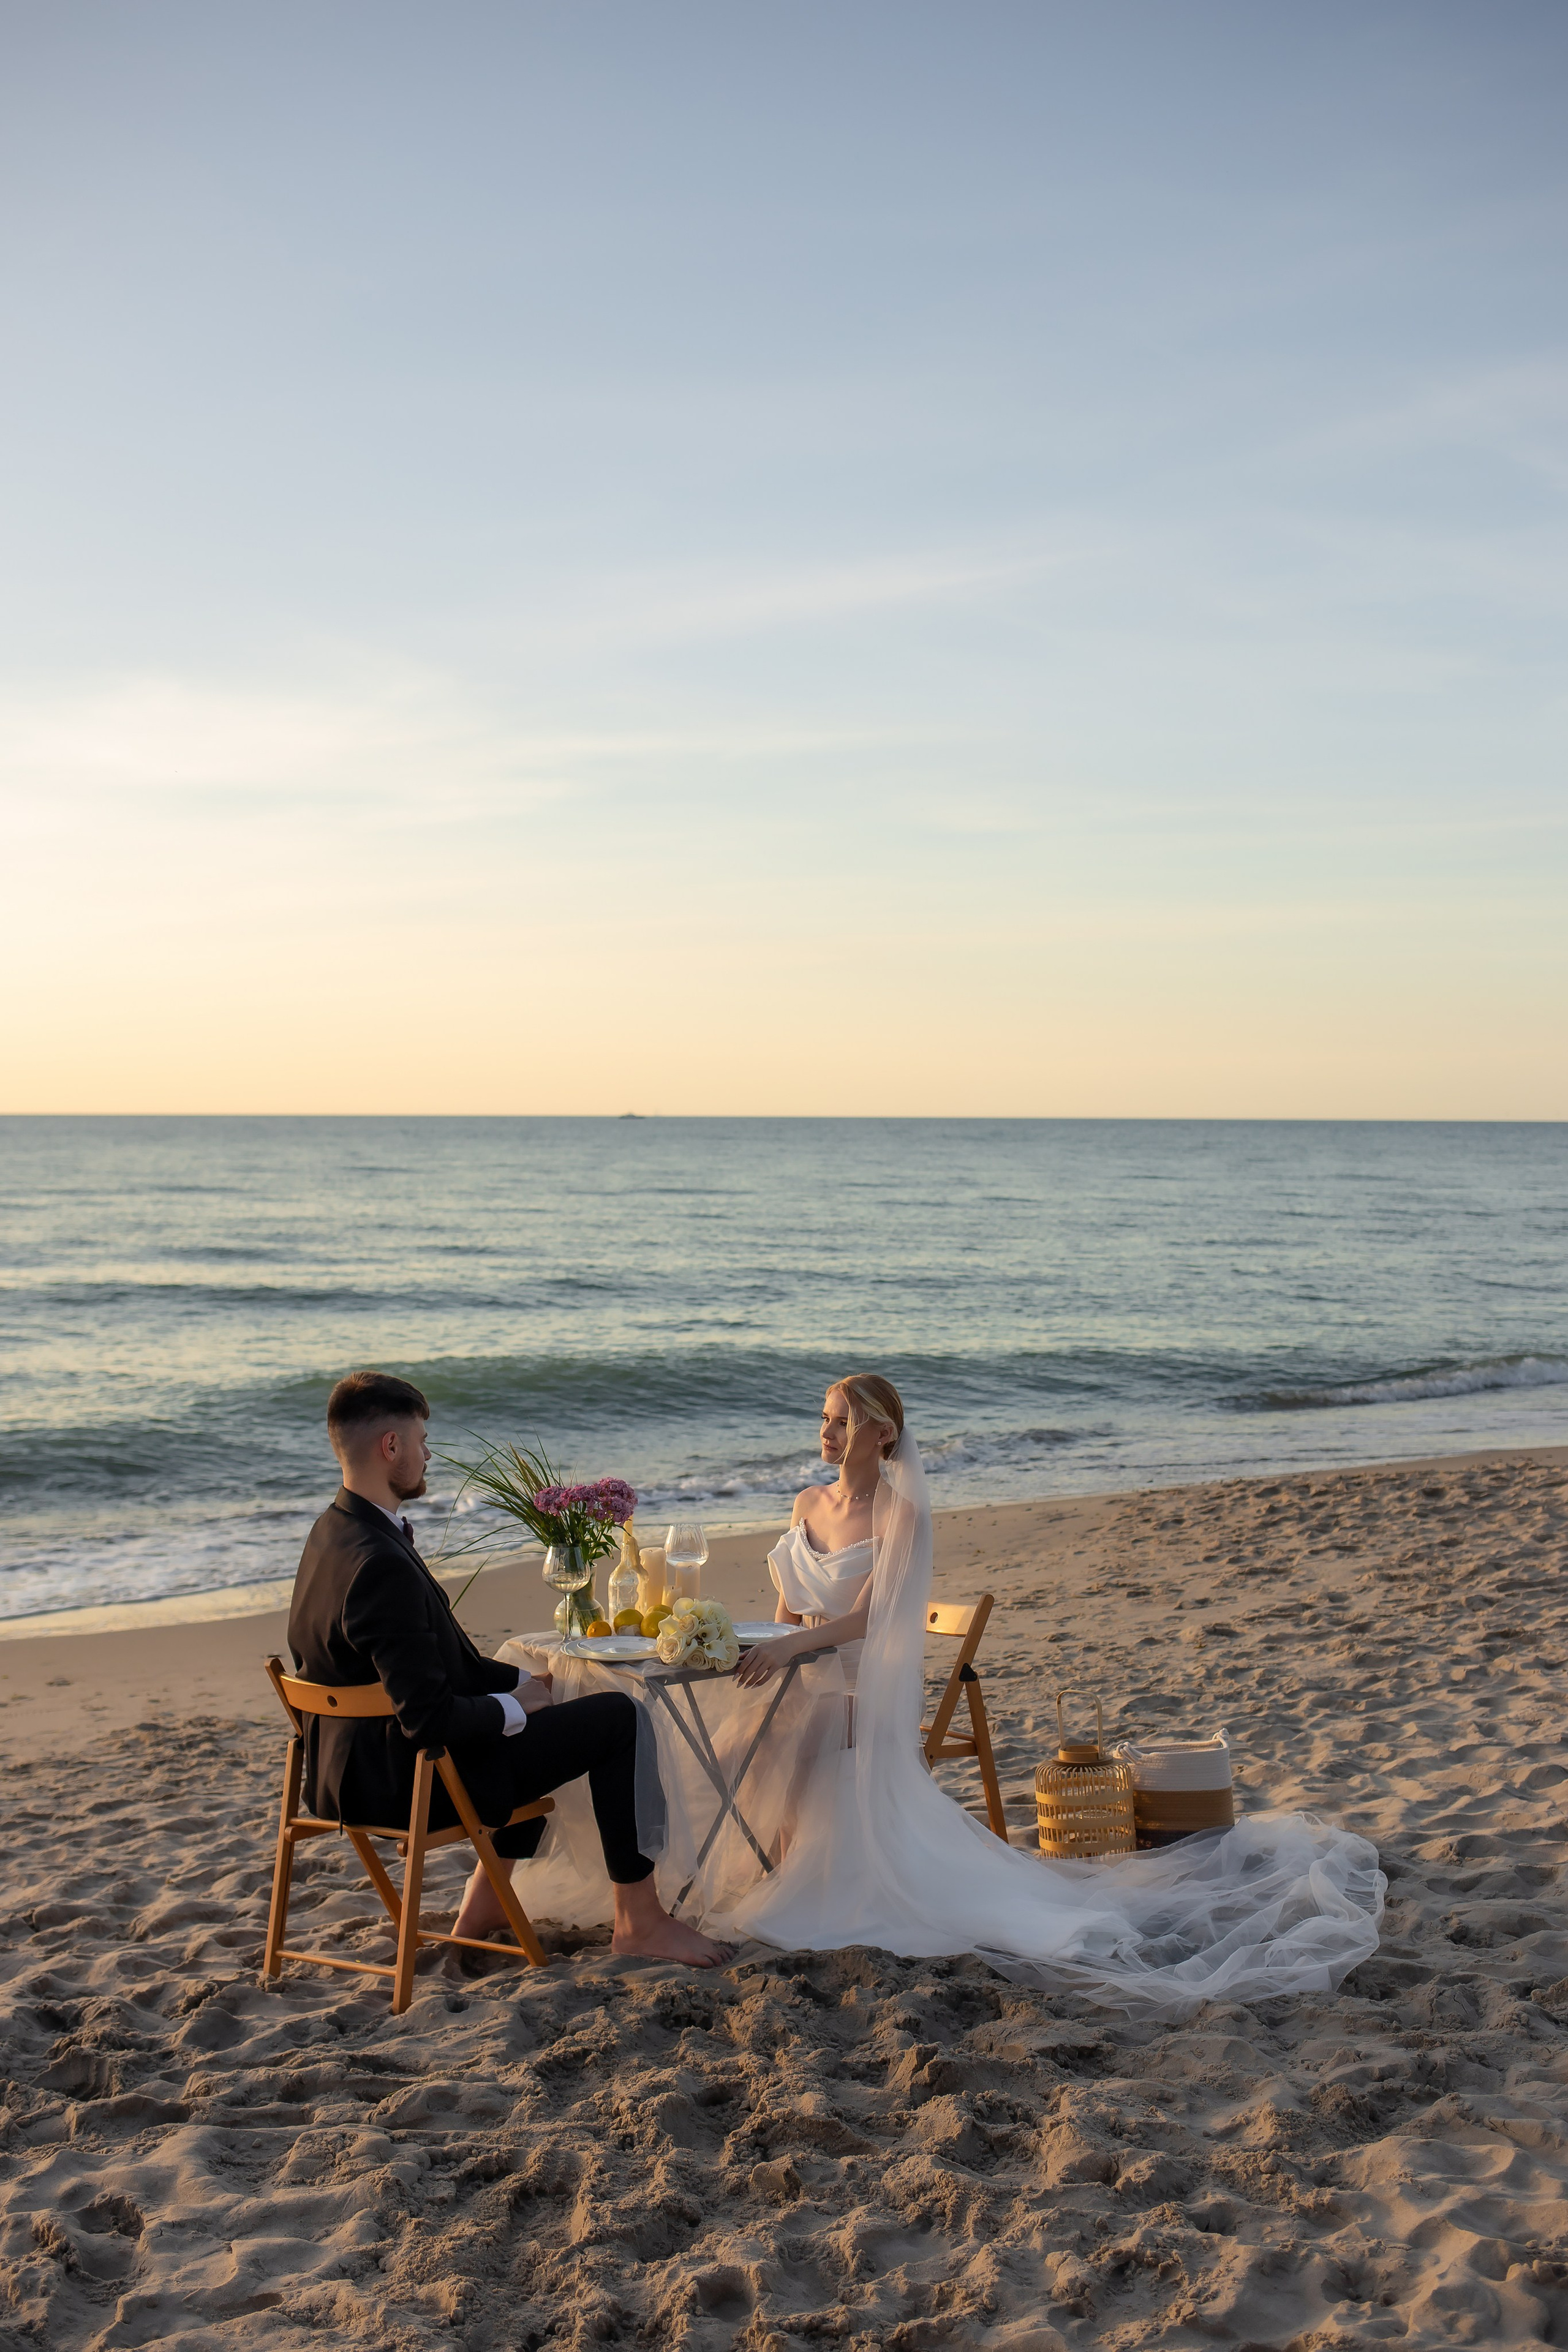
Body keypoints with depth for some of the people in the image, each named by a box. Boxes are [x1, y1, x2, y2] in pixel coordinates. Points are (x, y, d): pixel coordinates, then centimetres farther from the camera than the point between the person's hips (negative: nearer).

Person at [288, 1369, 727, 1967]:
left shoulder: (334, 1531, 3)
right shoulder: (382, 1565, -30)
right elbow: (428, 1718, -30)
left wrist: (517, 1683, 9)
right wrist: (513, 1707, -12)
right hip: (407, 1781, -10)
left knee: (538, 1707, 30)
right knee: (613, 1716, -1)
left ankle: (483, 1908, 33)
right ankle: (640, 1919, 9)